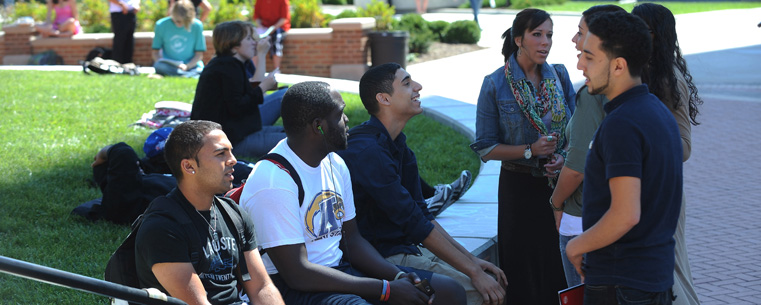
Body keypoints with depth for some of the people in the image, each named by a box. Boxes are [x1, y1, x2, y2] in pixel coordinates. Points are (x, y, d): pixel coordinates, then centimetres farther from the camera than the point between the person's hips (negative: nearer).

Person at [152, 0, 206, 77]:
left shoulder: (197, 26, -2)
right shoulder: (161, 25, 0)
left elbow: (199, 54, 1)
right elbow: (155, 52, 4)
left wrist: (187, 66, -17)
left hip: (191, 65, -1)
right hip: (168, 65, 1)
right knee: (158, 66, -36)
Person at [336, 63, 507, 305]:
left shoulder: (397, 146, 12)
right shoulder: (368, 151, -20)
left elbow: (422, 214, 14)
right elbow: (413, 223, -22)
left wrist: (471, 260, 5)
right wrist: (473, 271, -19)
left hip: (404, 249, 10)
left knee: (495, 283, 4)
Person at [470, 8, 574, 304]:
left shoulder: (559, 76, 3)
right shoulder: (495, 84, -7)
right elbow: (485, 147, -5)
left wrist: (565, 157, -12)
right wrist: (530, 150, -16)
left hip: (558, 181, 3)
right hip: (520, 187, -3)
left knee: (561, 268, 6)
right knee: (525, 270, 3)